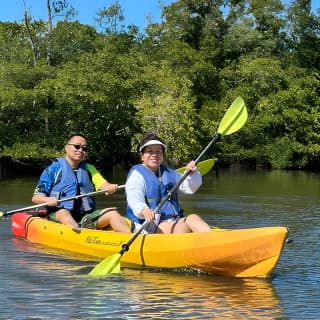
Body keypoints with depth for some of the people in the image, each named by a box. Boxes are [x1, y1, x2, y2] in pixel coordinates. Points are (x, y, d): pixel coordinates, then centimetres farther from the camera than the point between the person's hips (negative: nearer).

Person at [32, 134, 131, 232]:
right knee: (63, 213, -35)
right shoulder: (53, 169, 5)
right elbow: (35, 197, 1)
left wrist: (110, 188, -22)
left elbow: (102, 184, 2)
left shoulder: (89, 169, 20)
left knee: (112, 213, -17)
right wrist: (47, 200, -22)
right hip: (57, 216, -3)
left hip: (85, 217, 4)